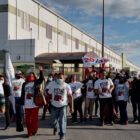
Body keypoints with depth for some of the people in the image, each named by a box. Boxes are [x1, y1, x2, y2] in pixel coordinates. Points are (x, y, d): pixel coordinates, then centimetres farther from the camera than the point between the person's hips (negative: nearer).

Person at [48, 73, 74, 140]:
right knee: (54, 119, 18)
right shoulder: (53, 85, 0)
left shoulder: (67, 86, -6)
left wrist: (71, 107, -6)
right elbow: (49, 95, 6)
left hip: (63, 106, -2)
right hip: (54, 106, 3)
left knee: (62, 121, -9)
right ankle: (55, 128, 50)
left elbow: (70, 97, -3)